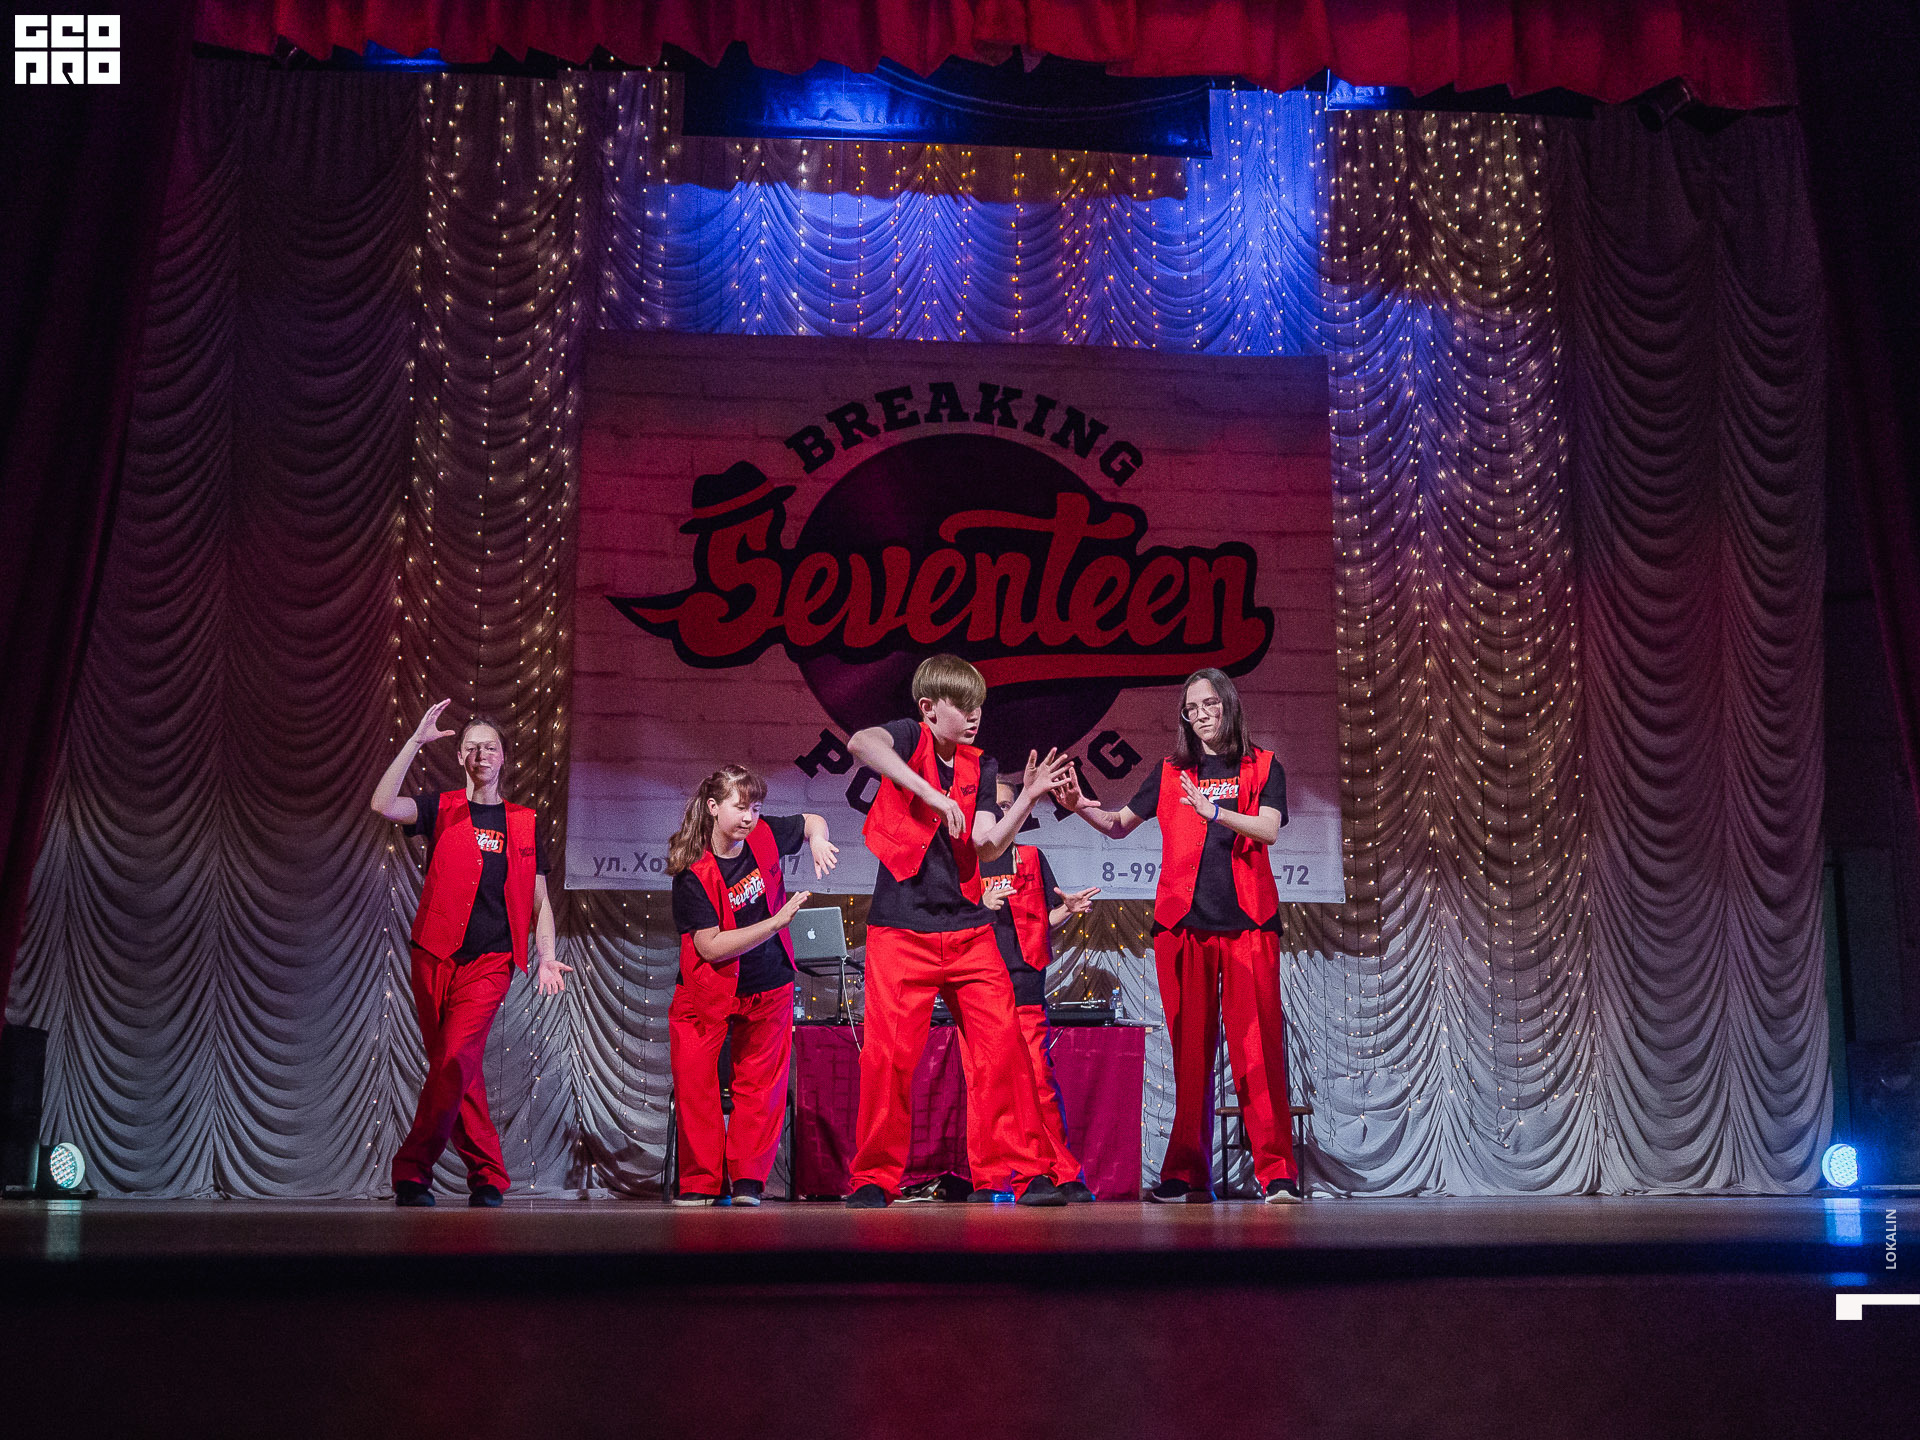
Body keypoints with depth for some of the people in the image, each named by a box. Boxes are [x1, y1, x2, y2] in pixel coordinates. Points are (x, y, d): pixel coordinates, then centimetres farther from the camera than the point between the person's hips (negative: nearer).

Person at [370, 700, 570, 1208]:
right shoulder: (441, 809, 7)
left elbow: (538, 899, 13)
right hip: (435, 956, 1)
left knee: (456, 1058, -17)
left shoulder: (525, 823, 11)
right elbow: (383, 805, -12)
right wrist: (416, 741, -15)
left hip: (490, 961, -1)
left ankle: (412, 1170, -9)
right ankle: (488, 1174, 13)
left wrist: (546, 956, -1)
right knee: (456, 1069, 4)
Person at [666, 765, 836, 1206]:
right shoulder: (693, 874, -20)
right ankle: (701, 1183, 9)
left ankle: (748, 1179, 13)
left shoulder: (764, 835, -8)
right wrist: (777, 922, -27)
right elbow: (711, 947, -23)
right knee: (694, 1084, -4)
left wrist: (817, 841, -11)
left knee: (760, 1082, 4)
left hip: (767, 988, 3)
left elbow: (812, 822, 14)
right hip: (707, 992, -3)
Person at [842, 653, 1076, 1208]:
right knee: (889, 1053, -6)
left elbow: (987, 846, 3)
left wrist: (1029, 797, -9)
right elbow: (861, 743, -26)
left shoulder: (981, 768, 15)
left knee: (1002, 1045, -3)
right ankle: (875, 1177, 9)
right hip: (901, 928, -4)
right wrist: (932, 795, -31)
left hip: (968, 928, 5)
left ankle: (1016, 1168, 6)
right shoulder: (910, 737, -1)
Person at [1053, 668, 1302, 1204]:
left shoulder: (1263, 767, 9)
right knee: (1190, 1052, 3)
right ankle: (1188, 1176, 7)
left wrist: (1213, 811, -21)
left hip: (1248, 923, -2)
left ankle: (1277, 1174, -5)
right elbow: (1120, 824, 17)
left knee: (1256, 1048, -8)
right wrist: (1080, 807, -1)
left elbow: (1269, 829, -7)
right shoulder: (1171, 772, 15)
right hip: (1182, 923, 2)